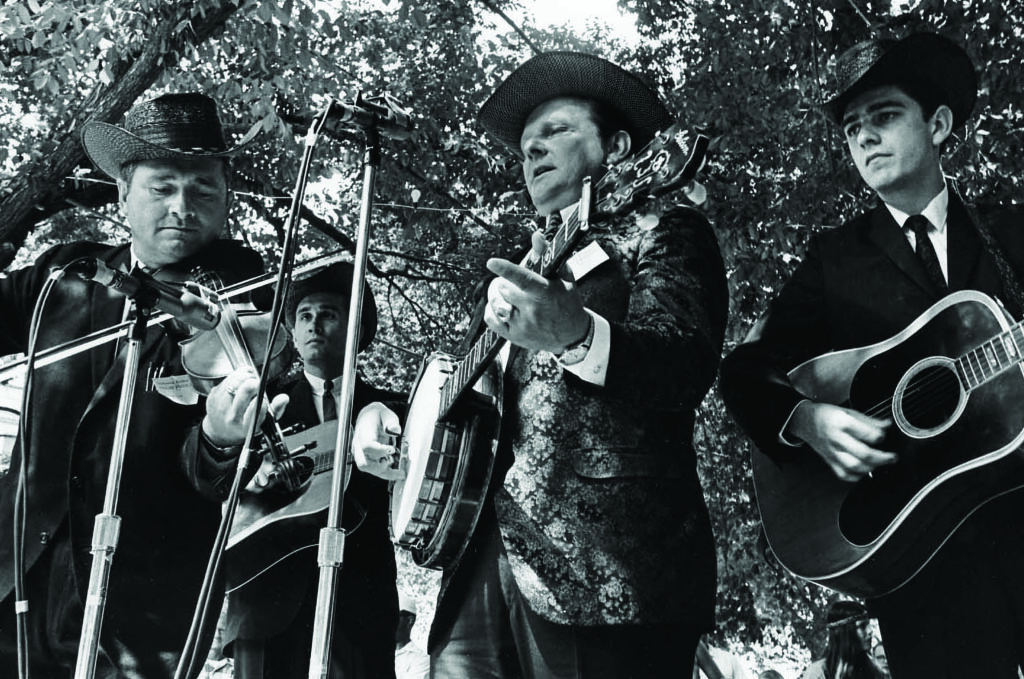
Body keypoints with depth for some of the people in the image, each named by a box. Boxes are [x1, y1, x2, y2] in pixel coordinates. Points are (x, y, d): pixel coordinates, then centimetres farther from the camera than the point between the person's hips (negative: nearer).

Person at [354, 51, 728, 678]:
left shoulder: (663, 233, 6)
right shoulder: (518, 267, 26)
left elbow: (690, 365, -13)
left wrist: (577, 335, -32)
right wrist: (387, 419, 12)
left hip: (603, 567, -5)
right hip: (486, 556, 6)